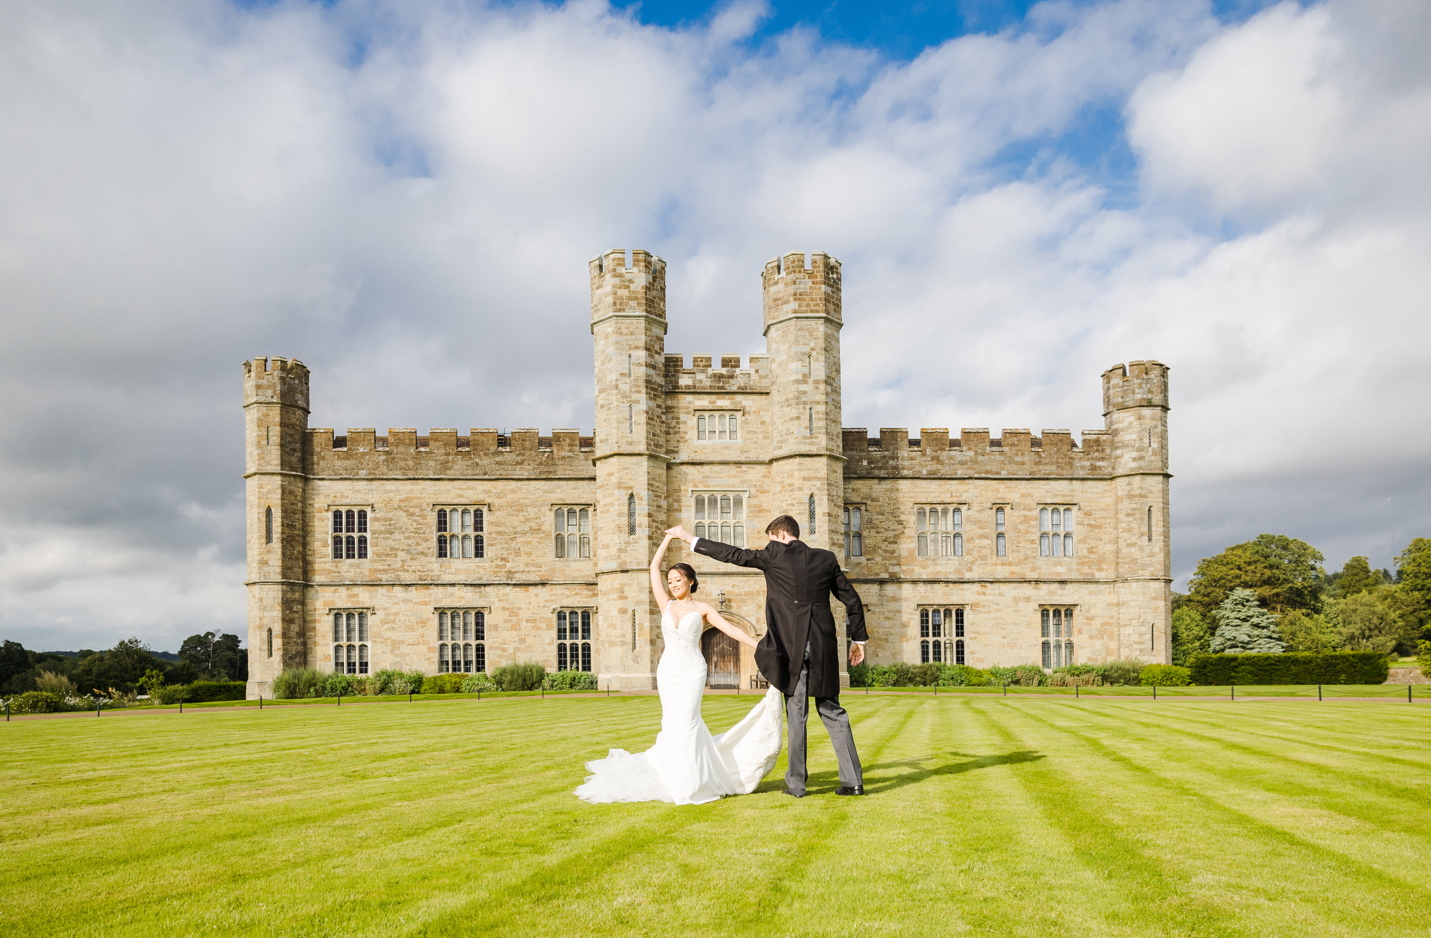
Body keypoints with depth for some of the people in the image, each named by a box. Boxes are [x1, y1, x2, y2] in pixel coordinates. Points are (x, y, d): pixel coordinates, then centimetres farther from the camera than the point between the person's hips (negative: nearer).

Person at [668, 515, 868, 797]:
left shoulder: (775, 554, -1)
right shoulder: (826, 559, 11)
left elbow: (735, 555, 2)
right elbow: (852, 600, 14)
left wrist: (691, 539, 10)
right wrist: (859, 639, 24)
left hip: (792, 647, -3)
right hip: (824, 647, 3)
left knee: (796, 715, 5)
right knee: (832, 713, 10)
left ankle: (796, 782, 10)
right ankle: (853, 779, 7)